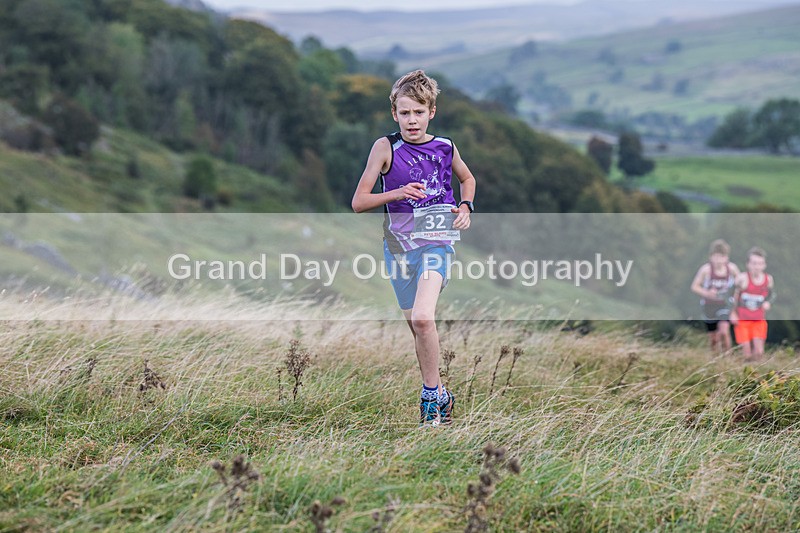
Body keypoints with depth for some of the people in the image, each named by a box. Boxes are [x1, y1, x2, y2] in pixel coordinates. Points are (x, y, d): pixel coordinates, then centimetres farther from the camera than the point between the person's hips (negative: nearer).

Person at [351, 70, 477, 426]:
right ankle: (440, 396, 28)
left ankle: (431, 394, -8)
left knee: (422, 317, -23)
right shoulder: (386, 147, -4)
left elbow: (466, 178, 24)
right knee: (417, 329, 10)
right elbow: (358, 202, -4)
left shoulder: (445, 147, 1)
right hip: (399, 245, 2)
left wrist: (465, 207, 5)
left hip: (436, 242, -2)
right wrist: (399, 193, -18)